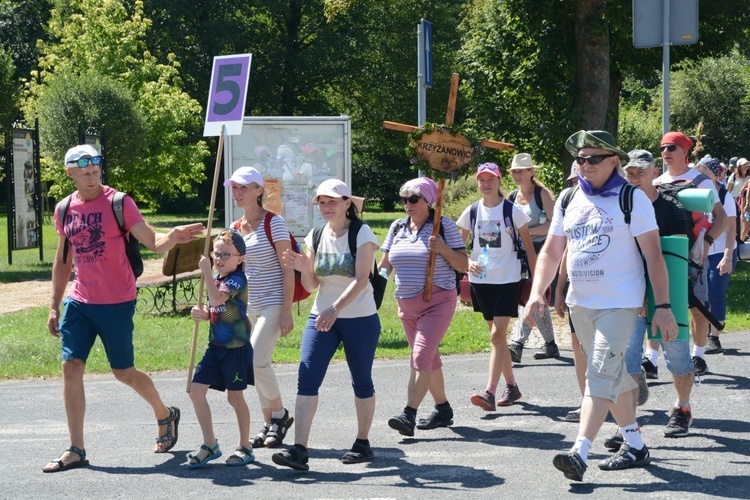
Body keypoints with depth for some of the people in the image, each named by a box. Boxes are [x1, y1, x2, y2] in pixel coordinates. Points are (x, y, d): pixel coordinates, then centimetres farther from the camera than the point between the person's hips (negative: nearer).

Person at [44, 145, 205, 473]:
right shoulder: (65, 210, 7)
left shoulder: (118, 203, -8)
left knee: (123, 372, 4)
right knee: (71, 367, -6)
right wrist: (54, 306, 14)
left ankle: (165, 415, 32)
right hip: (79, 302, 4)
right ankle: (76, 451, -1)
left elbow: (153, 243, -12)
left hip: (116, 303, -4)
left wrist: (172, 237, -35)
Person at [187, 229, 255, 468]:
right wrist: (203, 314, -3)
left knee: (235, 396, 3)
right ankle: (210, 445, 10)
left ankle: (245, 447, 19)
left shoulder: (237, 279, -15)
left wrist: (206, 271, -25)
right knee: (196, 390, 0)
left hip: (236, 348, -8)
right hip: (215, 347, 8)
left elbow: (217, 300, -32)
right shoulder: (216, 278, 9)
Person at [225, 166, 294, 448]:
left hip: (272, 304, -7)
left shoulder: (273, 223, -8)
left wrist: (286, 311, -16)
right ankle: (270, 423, 17)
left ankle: (279, 413, 2)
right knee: (259, 366, 7)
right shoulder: (235, 228, 11)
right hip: (247, 307, 7)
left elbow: (287, 269, -11)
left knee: (256, 361, -18)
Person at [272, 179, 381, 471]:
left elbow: (361, 279, -19)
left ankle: (363, 444, 24)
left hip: (359, 318, -4)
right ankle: (299, 450, -15)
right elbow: (312, 286, 8)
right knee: (307, 379, -10)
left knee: (361, 381, 8)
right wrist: (303, 268, -15)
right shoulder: (315, 237, 6)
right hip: (322, 317, 4)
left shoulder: (361, 234, -8)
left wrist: (335, 308, -32)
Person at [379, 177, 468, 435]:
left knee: (421, 356, -19)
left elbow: (463, 266, -5)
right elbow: (385, 264, 14)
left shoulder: (444, 226, -5)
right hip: (407, 304, 6)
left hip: (437, 301, -6)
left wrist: (443, 248, -20)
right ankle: (443, 409, 27)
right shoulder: (398, 227, 10)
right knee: (429, 359, 14)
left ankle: (409, 414, -25)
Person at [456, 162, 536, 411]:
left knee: (497, 335, -13)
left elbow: (528, 245, 0)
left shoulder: (512, 210, -5)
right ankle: (511, 386, 25)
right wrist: (468, 262, -9)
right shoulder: (472, 212, 5)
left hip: (507, 279, -4)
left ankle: (490, 393, -19)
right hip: (481, 279, 5)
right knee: (497, 334, 12)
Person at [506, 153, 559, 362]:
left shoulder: (542, 193, -6)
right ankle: (550, 345, 20)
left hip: (542, 250, -7)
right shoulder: (512, 198, 11)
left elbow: (553, 224, -14)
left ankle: (517, 344, -28)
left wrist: (526, 231, -19)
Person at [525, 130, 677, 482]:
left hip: (619, 303, -7)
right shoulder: (568, 200, 9)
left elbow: (653, 255, -9)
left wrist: (663, 306, -14)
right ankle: (635, 446, 26)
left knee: (601, 375, -15)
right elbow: (551, 251, 13)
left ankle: (579, 454, -23)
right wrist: (537, 294, 0)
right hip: (580, 303, 7)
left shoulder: (632, 198, -7)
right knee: (612, 374, 14)